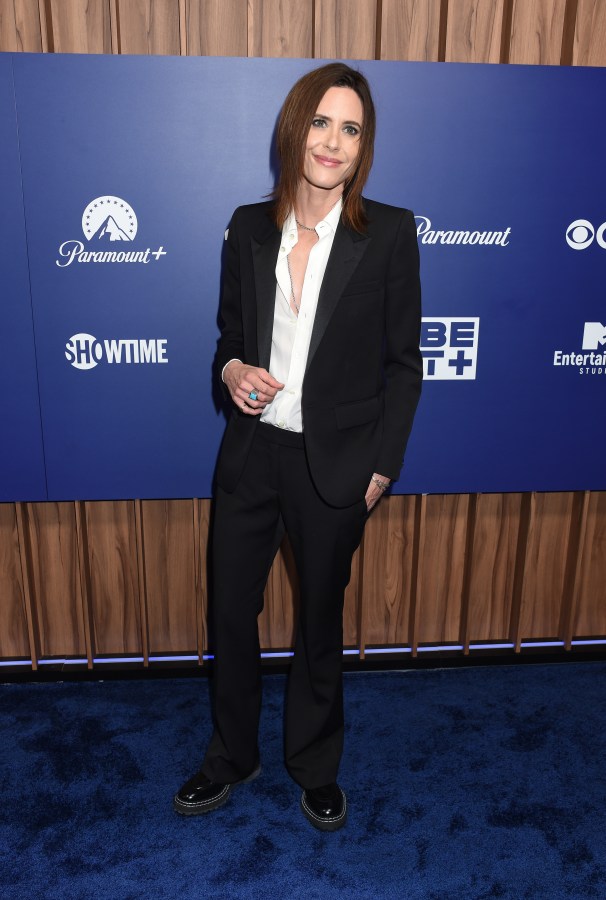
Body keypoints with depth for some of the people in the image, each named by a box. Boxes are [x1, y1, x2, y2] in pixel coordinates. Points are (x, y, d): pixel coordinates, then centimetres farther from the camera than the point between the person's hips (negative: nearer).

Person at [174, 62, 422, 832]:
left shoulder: (389, 233, -7)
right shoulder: (249, 227, 2)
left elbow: (402, 362, -3)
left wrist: (380, 467, -6)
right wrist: (232, 369, -10)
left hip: (334, 464, -3)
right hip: (251, 454, 3)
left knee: (320, 622, 14)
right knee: (229, 612, 13)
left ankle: (315, 767, 40)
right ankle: (231, 758, 39)